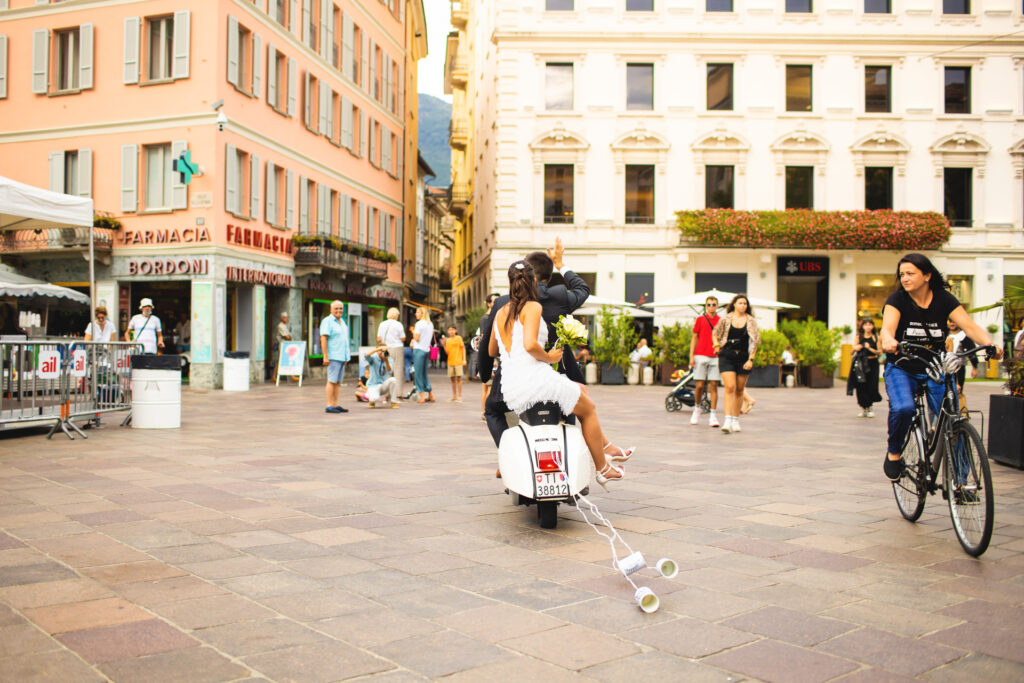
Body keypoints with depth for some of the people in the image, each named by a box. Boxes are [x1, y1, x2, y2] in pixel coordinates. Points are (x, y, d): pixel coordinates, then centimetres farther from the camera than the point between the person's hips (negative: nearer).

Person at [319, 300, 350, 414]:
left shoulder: (342, 322, 18)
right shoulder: (327, 321, -7)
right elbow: (323, 339, -14)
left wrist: (346, 356, 20)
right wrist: (325, 356, -20)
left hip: (342, 356, 8)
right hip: (333, 357, -8)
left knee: (338, 382, 8)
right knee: (332, 381, -8)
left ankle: (335, 405, 11)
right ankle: (329, 406, -7)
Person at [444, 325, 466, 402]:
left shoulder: (458, 338, -1)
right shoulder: (447, 340, 9)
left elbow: (463, 348, 0)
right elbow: (447, 353, 8)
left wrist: (464, 359, -6)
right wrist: (444, 345, -8)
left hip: (458, 361, -4)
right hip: (450, 361, 4)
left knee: (458, 378, -5)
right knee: (453, 379, 9)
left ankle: (459, 396, -2)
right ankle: (454, 395, 19)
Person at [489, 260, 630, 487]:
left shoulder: (500, 312, 13)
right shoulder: (532, 307, -8)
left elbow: (491, 351, 23)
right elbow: (530, 345, -24)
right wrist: (548, 357, -7)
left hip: (510, 392, 8)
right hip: (535, 379, -8)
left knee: (581, 390, 28)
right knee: (588, 408, 17)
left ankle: (607, 447, 31)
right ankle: (602, 469, 23)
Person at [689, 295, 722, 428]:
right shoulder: (700, 320, 7)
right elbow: (694, 339, 8)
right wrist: (691, 356, 1)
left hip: (716, 357, 1)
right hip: (701, 356, -1)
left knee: (714, 386, -2)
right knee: (700, 385, -2)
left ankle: (712, 415, 2)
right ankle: (697, 408, 22)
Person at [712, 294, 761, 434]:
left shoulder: (751, 321, 4)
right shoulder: (725, 319, 3)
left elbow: (755, 342, 3)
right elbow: (715, 334, 17)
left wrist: (751, 359, -6)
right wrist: (717, 345, -1)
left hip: (743, 358, 1)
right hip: (727, 356, -1)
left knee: (739, 390, 8)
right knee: (730, 387, -13)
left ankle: (736, 420, 21)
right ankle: (728, 421, -17)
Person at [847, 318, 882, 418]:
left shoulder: (876, 338, 4)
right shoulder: (859, 337, 8)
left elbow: (880, 353, -1)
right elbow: (852, 352, 9)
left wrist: (870, 349, -16)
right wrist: (855, 349, -13)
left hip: (872, 364, -1)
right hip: (860, 364, 1)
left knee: (871, 386, -5)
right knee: (861, 386, -2)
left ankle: (869, 408, 12)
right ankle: (863, 408, 8)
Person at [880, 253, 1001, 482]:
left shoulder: (944, 299, -4)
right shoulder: (897, 299, -9)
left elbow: (970, 326, -14)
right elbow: (887, 328, -26)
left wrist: (989, 344, -35)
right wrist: (888, 340, -51)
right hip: (901, 369, -2)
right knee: (903, 408, -29)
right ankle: (894, 452, -2)